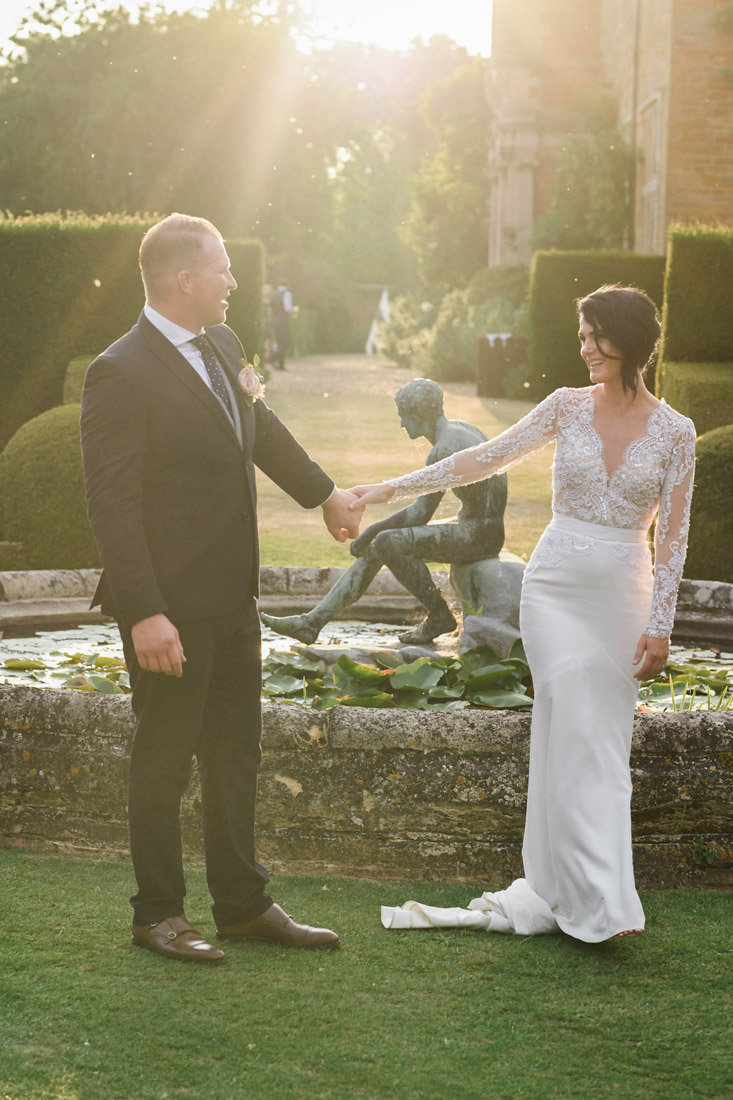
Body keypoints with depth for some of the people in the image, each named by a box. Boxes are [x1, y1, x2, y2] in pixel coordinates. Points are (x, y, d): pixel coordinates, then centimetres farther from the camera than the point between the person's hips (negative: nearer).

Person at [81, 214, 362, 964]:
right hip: (171, 606, -8)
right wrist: (144, 614, -25)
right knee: (163, 759, 5)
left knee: (235, 754, 15)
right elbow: (112, 504, -20)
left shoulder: (222, 347, 8)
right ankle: (158, 914, 18)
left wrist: (323, 493, 39)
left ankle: (243, 904, 26)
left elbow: (263, 429, 27)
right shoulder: (121, 374, -17)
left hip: (232, 598, 8)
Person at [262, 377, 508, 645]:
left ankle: (439, 615, -4)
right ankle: (311, 622, 6)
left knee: (387, 542, -21)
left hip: (480, 533, -10)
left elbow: (421, 513, -20)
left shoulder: (444, 450, -20)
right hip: (471, 525, 10)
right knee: (375, 545, 7)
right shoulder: (458, 428, 11)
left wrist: (373, 530, -10)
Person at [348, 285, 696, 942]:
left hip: (623, 594, 0)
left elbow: (672, 535, -1)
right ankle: (594, 898, -4)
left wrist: (660, 625, -5)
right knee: (575, 733, -7)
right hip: (556, 586, 0)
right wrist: (392, 489, -2)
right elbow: (485, 459, 2)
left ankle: (557, 893, 10)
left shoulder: (674, 433, -1)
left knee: (602, 743, 2)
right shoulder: (568, 407, 1)